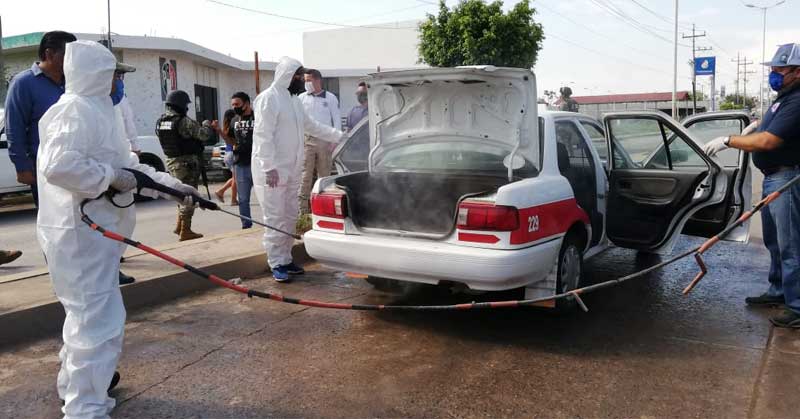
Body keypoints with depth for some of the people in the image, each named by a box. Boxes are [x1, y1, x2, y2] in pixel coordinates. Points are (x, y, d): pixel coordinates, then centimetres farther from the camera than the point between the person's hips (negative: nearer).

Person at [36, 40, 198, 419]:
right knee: (99, 319, -8)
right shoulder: (77, 109, -18)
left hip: (89, 230, 11)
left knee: (87, 312, 25)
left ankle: (75, 381, 45)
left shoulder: (95, 110, 16)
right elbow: (58, 166, -32)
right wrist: (111, 177, -22)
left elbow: (126, 164, 20)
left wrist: (174, 186, 17)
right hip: (81, 233, -11)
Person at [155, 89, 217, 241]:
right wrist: (207, 125, 5)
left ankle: (180, 226, 27)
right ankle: (185, 231, 4)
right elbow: (204, 134, -18)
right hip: (187, 162, -8)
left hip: (171, 161, 8)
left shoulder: (160, 122, 7)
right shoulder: (184, 122, -18)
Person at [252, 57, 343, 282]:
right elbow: (263, 135, -18)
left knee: (290, 217, 12)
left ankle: (285, 258, 23)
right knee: (275, 219, -4)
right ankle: (277, 264, 4)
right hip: (272, 171, -9)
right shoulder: (268, 98, -12)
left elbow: (311, 125, 26)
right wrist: (269, 167, -23)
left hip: (291, 171, 9)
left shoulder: (294, 100, 16)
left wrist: (339, 136, 23)